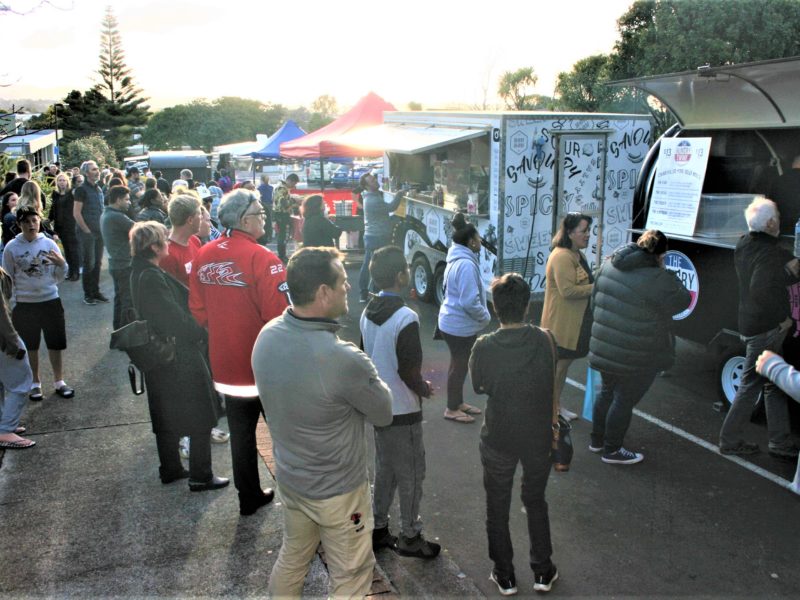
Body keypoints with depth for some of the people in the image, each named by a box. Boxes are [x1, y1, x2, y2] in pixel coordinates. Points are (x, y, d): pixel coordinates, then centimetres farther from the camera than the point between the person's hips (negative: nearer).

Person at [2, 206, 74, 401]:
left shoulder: (49, 244, -3)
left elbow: (58, 279, 2)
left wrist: (62, 264, -17)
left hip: (51, 301, 1)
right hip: (24, 304, -1)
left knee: (56, 344, 9)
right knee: (30, 346, 13)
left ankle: (59, 381, 24)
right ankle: (35, 383, 29)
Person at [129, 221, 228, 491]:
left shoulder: (140, 272, 6)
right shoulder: (152, 277, -24)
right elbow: (175, 318, -23)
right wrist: (201, 334, -10)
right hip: (180, 357, -10)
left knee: (167, 415, 20)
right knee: (200, 417, 3)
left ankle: (170, 469, 33)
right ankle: (200, 476, 11)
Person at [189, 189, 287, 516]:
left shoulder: (203, 256, 0)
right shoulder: (261, 258, -21)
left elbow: (197, 308, 9)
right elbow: (280, 314, -23)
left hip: (225, 363, 6)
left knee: (241, 434, 18)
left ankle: (249, 497, 31)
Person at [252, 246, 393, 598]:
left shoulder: (266, 336, -13)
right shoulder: (343, 360, -35)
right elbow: (384, 415, -17)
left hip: (288, 476, 7)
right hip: (337, 490, -6)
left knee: (291, 558, 28)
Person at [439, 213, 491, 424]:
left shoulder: (457, 259, 7)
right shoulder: (466, 264, -26)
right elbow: (470, 302, -29)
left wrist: (482, 316, 17)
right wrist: (486, 317, -13)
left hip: (454, 322, 10)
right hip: (460, 325, -10)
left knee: (459, 364, 21)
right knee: (459, 366, 4)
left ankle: (458, 403, 36)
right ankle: (452, 409, 18)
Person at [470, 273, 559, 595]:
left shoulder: (484, 347, -18)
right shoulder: (545, 341, -14)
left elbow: (478, 386, -2)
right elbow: (551, 381, 0)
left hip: (498, 441, -2)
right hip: (539, 437, 2)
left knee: (497, 508, 17)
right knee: (536, 502, 23)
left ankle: (504, 576, 28)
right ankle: (543, 572, 32)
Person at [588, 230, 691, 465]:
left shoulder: (609, 266, 2)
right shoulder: (657, 279, -23)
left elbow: (595, 300, 11)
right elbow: (681, 301, -9)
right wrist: (670, 278, 6)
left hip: (604, 346, 7)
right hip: (636, 356, -7)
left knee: (607, 392, 23)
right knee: (625, 400, 8)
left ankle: (597, 441, 36)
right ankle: (612, 450, 21)